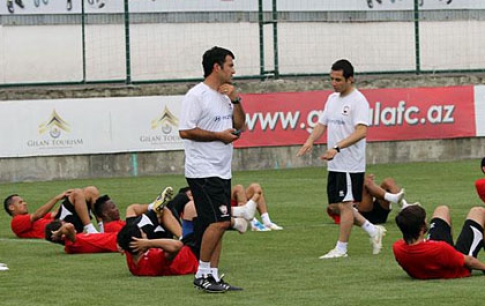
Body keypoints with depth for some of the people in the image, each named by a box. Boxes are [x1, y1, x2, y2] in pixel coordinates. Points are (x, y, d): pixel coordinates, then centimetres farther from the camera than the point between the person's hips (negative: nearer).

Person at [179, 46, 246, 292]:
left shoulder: (225, 95, 15)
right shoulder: (197, 96, -12)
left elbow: (240, 125, 20)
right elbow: (185, 131, -18)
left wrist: (235, 100, 4)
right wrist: (219, 136, -14)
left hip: (221, 171, 9)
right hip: (202, 170, -9)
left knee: (218, 224, 7)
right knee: (220, 221, -15)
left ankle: (212, 275, 11)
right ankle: (202, 273, -7)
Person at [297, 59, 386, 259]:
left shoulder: (358, 101, -14)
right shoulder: (332, 99, 13)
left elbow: (361, 131, -24)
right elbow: (322, 124, 19)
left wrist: (337, 148, -33)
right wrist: (310, 141, -2)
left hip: (350, 164, -9)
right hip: (334, 165, 9)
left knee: (345, 204, -5)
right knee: (335, 205, 11)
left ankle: (341, 248, 2)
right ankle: (373, 231, 23)